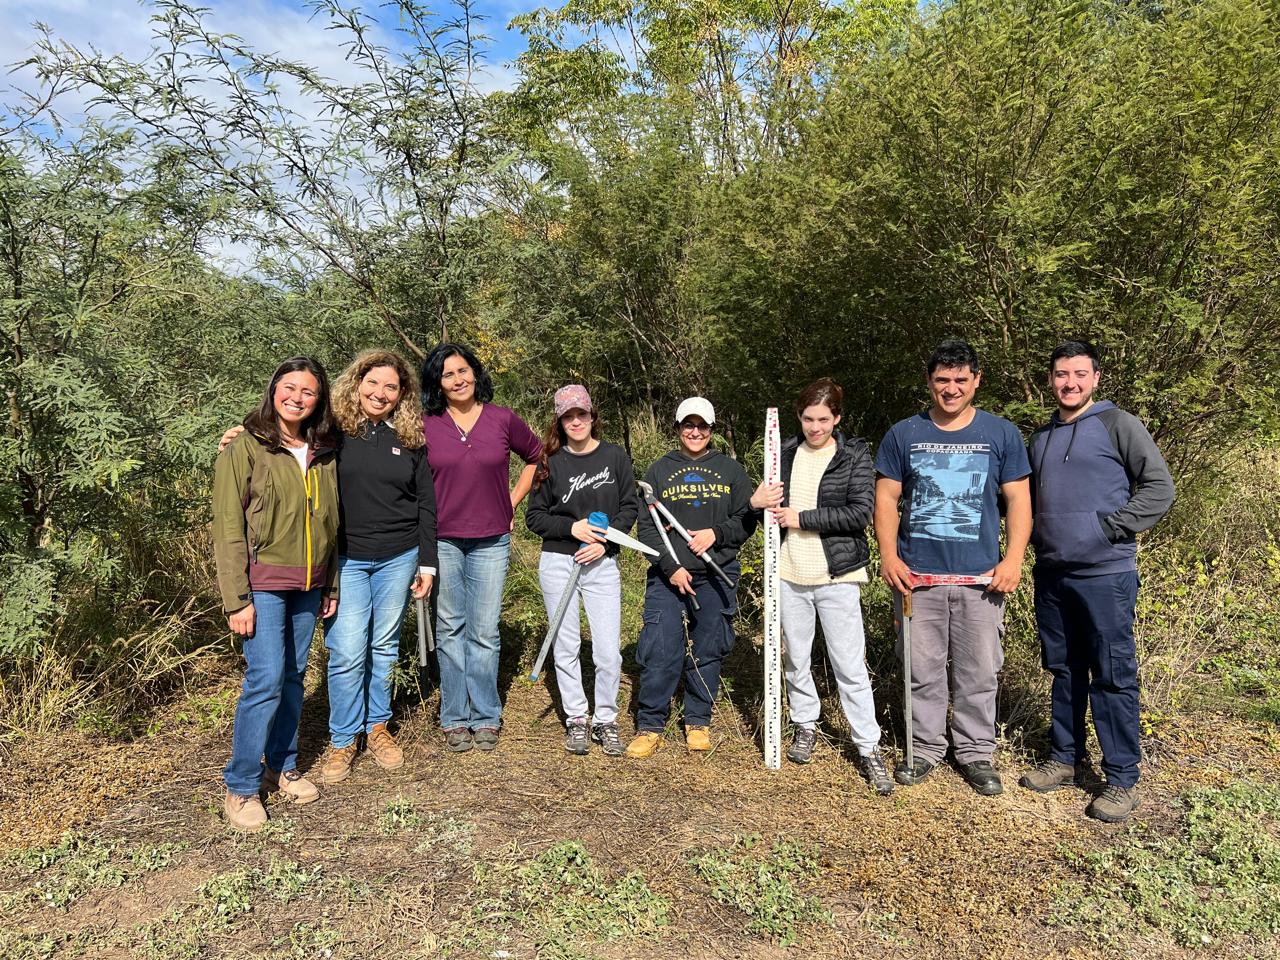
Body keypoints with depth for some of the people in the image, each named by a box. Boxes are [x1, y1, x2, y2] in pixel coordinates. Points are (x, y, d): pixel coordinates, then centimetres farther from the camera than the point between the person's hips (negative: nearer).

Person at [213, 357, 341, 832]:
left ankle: (282, 765, 28)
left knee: (294, 677, 12)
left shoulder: (325, 453, 8)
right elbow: (229, 529, -9)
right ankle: (240, 788, 7)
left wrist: (331, 585, 15)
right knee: (266, 680, -9)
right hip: (262, 583, -5)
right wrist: (237, 599, -13)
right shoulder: (245, 449, -7)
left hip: (308, 586, 5)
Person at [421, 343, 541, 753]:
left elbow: (537, 456, 15)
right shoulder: (425, 425, 0)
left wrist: (512, 502, 9)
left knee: (484, 634, 4)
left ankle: (486, 718, 17)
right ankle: (455, 719, 20)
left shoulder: (503, 420, 1)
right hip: (442, 541, 0)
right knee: (450, 631, 8)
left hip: (491, 542, 0)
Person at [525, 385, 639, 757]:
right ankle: (576, 720, 23)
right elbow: (534, 516, 3)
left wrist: (605, 542, -11)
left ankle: (606, 721, 17)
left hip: (602, 563, 0)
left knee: (609, 651, -2)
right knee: (566, 647, 8)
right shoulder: (551, 462, 2)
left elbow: (630, 507, 3)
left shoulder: (616, 457, 2)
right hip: (558, 563, 1)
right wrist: (572, 528, -12)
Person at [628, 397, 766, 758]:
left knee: (708, 651, 9)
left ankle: (698, 721, 26)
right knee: (659, 651, -6)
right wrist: (670, 567, -10)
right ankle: (650, 725, 10)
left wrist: (716, 533, -11)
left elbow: (748, 519, 6)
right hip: (668, 576, -1)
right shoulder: (659, 470, 6)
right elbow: (647, 526, 1)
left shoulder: (731, 470, 8)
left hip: (717, 576, 1)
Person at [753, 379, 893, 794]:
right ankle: (805, 725, 35)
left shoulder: (855, 455, -4)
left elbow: (860, 513, -14)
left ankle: (869, 748, 11)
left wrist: (800, 517, -16)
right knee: (795, 658, 15)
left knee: (850, 665, -1)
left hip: (837, 575, -4)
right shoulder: (785, 452, 6)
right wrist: (761, 503, -9)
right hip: (790, 572, 4)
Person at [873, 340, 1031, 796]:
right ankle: (925, 747, 24)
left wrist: (1014, 559, -7)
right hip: (917, 574, 0)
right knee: (923, 669, 8)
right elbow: (886, 498, 5)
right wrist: (889, 556, -6)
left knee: (978, 672, 7)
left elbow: (1018, 500, 4)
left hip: (981, 576, 0)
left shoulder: (1002, 434, 5)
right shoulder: (904, 434, 5)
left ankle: (976, 752, 24)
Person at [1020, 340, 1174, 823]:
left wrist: (1111, 528, -13)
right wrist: (1039, 541, 9)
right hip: (1051, 574, 6)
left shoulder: (1118, 425, -5)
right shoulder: (1040, 436, 13)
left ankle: (1122, 779, 11)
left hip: (1105, 574, -6)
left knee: (1113, 677, 0)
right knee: (1064, 671, 15)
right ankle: (1066, 758, 28)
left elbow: (1159, 486, -8)